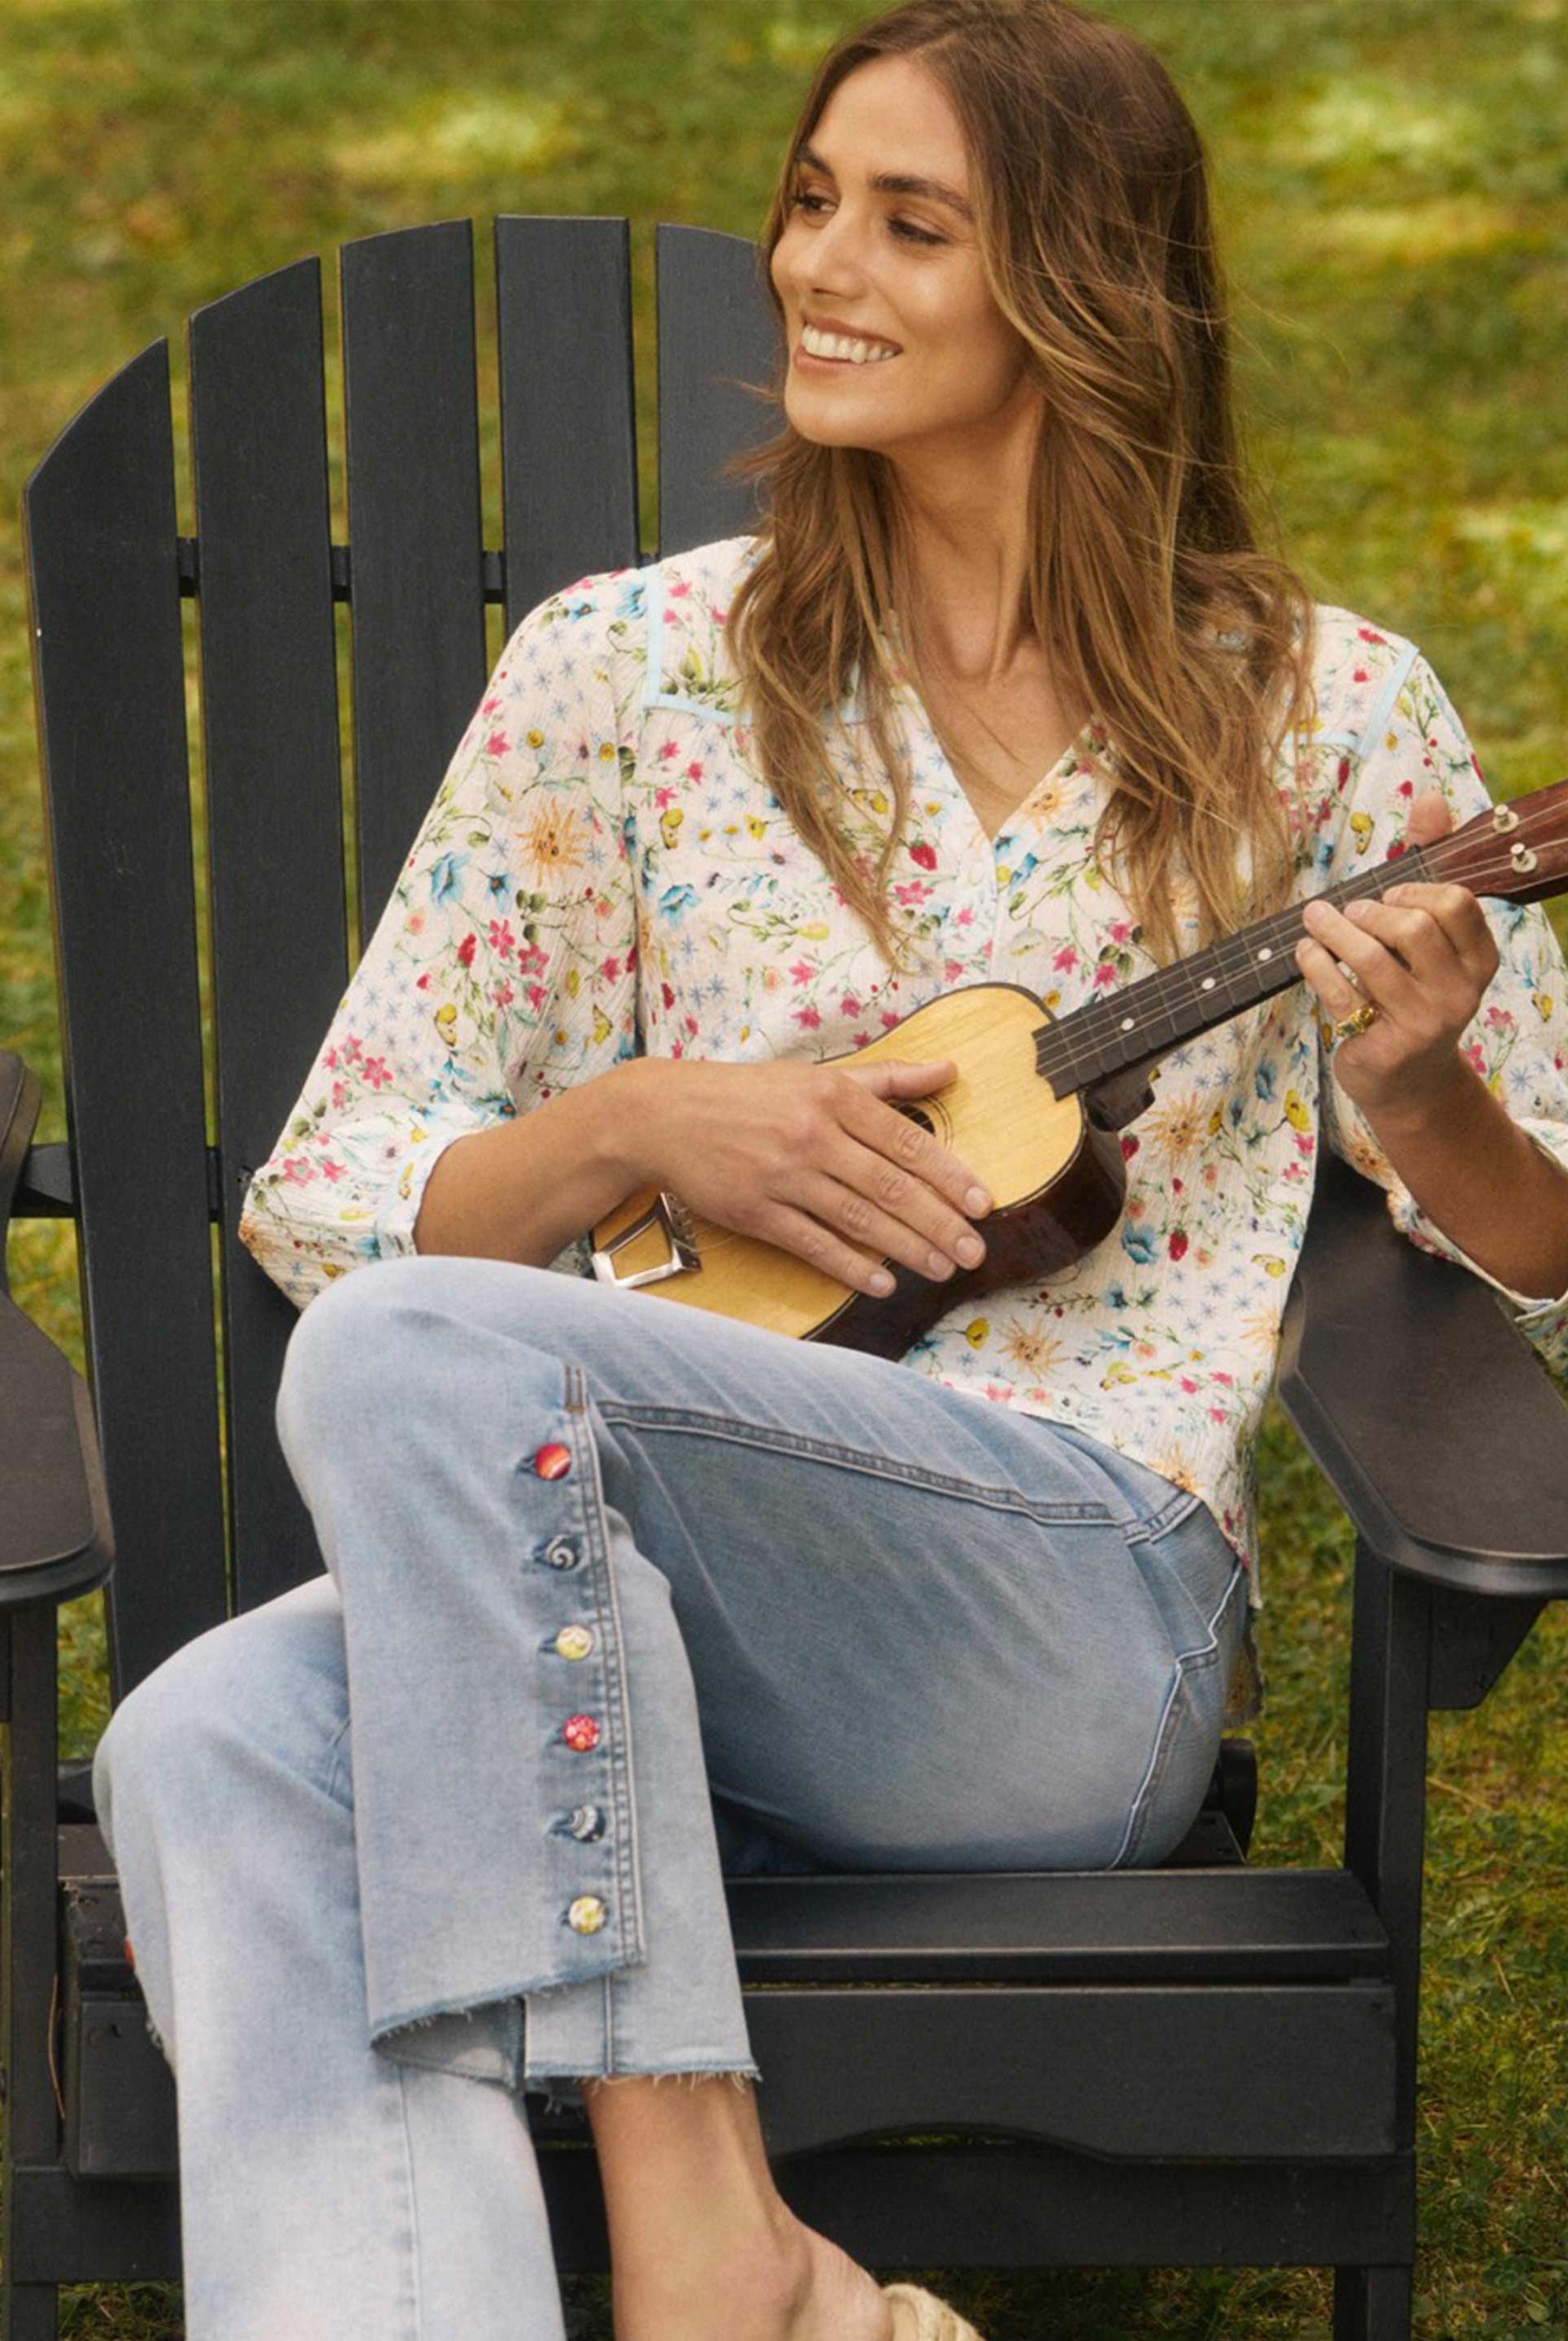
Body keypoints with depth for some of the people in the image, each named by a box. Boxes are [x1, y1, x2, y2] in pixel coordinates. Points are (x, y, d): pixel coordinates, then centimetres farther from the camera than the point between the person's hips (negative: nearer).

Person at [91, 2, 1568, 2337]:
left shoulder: (1325, 719, 9)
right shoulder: (627, 670, 13)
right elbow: (325, 1191, 13)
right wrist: (637, 1129, -6)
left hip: (1081, 1632, -3)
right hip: (627, 1609, 3)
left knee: (422, 1355, -31)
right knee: (218, 1750, -31)